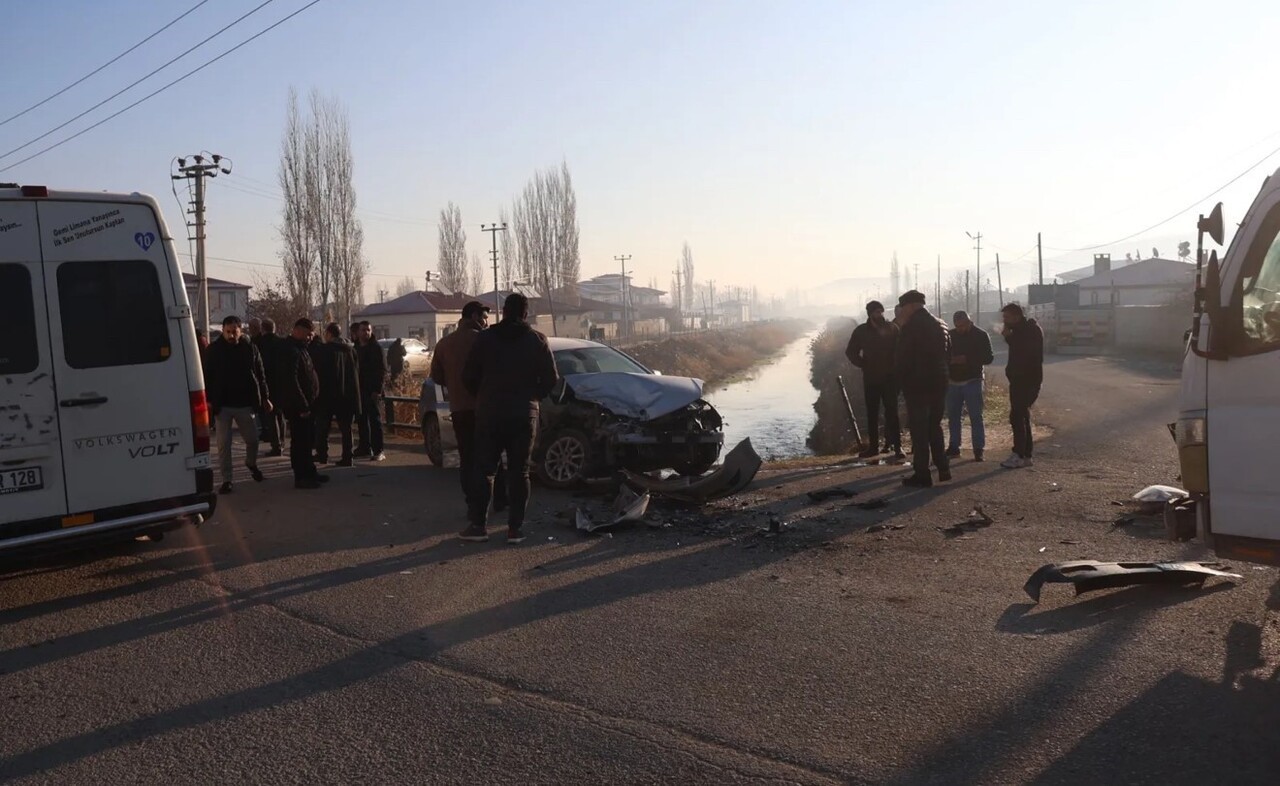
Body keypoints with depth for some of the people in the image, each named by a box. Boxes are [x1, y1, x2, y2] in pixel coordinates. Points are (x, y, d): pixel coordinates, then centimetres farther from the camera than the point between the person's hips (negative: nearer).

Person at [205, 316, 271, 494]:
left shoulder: (250, 348, 0)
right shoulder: (214, 350, -2)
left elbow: (260, 375, 5)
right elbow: (207, 376, 0)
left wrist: (264, 398, 4)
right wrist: (209, 399, -8)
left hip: (245, 403, 1)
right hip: (222, 404, -1)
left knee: (252, 439, 8)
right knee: (224, 444, 2)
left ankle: (251, 464, 38)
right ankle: (226, 479, 9)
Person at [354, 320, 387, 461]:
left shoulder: (376, 348, -5)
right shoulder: (356, 349, 14)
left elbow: (382, 370, -10)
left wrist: (378, 390, -17)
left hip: (373, 391, -6)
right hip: (359, 390, 7)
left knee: (375, 420, -7)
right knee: (362, 420, 10)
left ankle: (378, 451, -7)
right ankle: (365, 448, 18)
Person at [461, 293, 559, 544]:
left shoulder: (485, 338, 0)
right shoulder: (537, 340, 0)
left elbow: (469, 377, 0)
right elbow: (551, 380, -1)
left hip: (489, 413, 0)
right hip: (524, 414, 0)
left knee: (484, 469, 8)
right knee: (519, 471, 5)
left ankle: (478, 525, 7)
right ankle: (515, 527, 3)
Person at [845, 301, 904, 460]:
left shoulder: (892, 328, -1)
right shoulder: (861, 331, 3)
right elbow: (851, 352, 10)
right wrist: (863, 365, 1)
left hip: (890, 377, -2)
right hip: (870, 378, 2)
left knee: (892, 412, -5)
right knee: (872, 414, 7)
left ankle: (897, 446, -4)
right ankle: (873, 446, 13)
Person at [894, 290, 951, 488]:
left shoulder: (911, 327, -13)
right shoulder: (941, 326, 10)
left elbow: (903, 358, -14)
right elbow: (948, 354, 12)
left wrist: (901, 378, -1)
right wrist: (939, 373, 15)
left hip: (917, 385, -7)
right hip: (939, 383, 7)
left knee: (919, 430, -1)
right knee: (934, 426, 18)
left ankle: (922, 475, 0)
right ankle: (943, 469, 16)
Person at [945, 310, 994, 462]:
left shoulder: (981, 335, -4)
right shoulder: (951, 335, 5)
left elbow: (988, 358, -8)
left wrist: (967, 359, -20)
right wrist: (949, 359, -11)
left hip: (972, 381, -4)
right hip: (953, 382, 4)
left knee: (975, 416, -4)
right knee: (952, 416, 7)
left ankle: (978, 449, -1)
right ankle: (954, 448, 15)